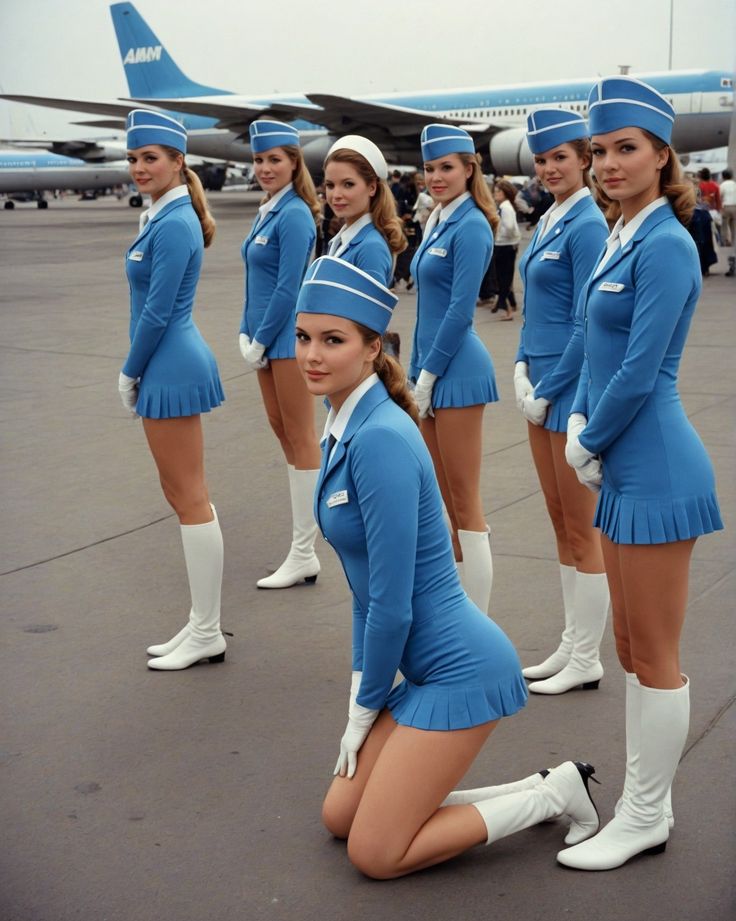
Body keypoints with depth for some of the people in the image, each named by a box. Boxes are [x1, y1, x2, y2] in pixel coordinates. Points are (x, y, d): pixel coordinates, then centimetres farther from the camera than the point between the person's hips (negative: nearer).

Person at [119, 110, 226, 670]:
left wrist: (131, 374, -8)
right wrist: (138, 373, 14)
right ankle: (205, 621, 23)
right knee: (184, 495, 14)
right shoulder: (161, 216, 14)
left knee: (190, 498, -3)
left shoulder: (174, 224, -16)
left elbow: (157, 312, -18)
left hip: (171, 368, -10)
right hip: (170, 366, 10)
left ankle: (207, 635, 7)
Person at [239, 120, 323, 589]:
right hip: (269, 338, 10)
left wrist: (261, 341, -13)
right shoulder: (267, 212, 13)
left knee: (301, 439, -3)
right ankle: (303, 546, 24)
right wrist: (247, 335, 11)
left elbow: (288, 288, -19)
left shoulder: (294, 215, -15)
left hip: (290, 336, -10)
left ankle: (304, 555, 4)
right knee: (283, 430, 13)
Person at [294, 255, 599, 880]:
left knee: (375, 854, -1)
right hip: (425, 664, 9)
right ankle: (542, 788, 20)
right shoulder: (343, 427, 6)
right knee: (340, 815, 16)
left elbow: (393, 602, -21)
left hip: (460, 669, -9)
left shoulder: (381, 437, -24)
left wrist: (366, 707, -7)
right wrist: (360, 695, 13)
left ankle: (556, 792, 9)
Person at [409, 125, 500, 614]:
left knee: (466, 502, -5)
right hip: (433, 367, 9)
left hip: (457, 370, -9)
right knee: (446, 499, 14)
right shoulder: (438, 221, 15)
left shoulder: (470, 227, -12)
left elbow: (460, 310, -17)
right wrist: (418, 372, 15)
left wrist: (428, 375, -14)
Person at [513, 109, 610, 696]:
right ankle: (571, 644, 26)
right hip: (543, 385, 9)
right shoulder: (548, 221, 13)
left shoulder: (587, 224, -14)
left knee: (582, 529, 1)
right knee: (562, 524, 15)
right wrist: (523, 370, 6)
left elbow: (587, 322, -18)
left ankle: (586, 660, 12)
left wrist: (548, 390, -14)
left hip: (573, 386, -9)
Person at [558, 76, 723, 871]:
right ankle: (641, 801, 30)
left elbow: (639, 372, -20)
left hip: (655, 472, -10)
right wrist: (581, 427, 4)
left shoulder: (664, 245, -15)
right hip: (624, 468, 10)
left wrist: (588, 442, -7)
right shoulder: (621, 238, 13)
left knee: (653, 655, 2)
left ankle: (645, 821, 17)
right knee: (631, 646, 16)